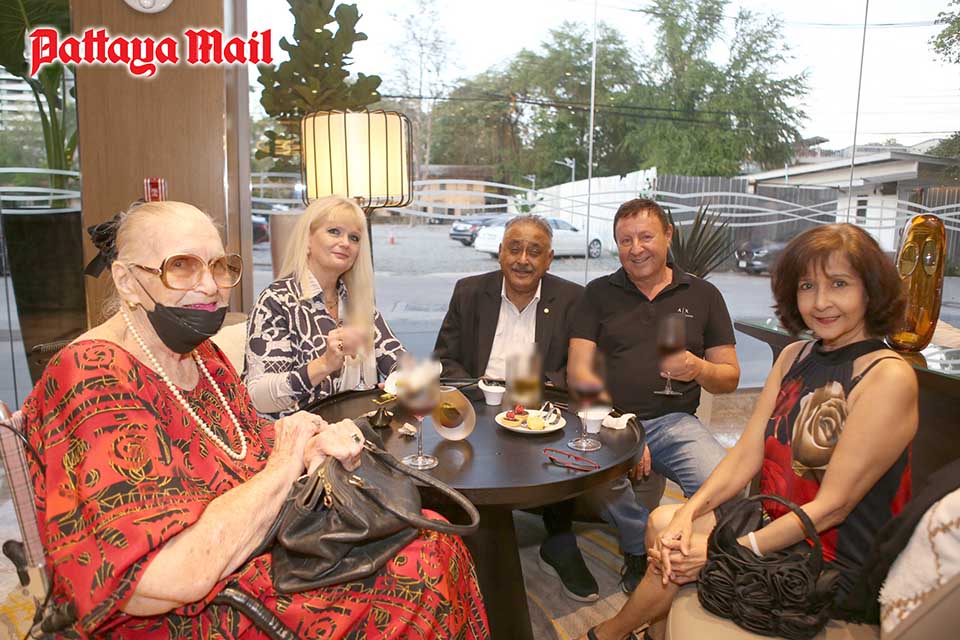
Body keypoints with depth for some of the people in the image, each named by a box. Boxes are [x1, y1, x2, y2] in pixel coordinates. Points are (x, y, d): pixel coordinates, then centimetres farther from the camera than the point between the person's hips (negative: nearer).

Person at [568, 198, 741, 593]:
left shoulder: (702, 294, 13)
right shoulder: (600, 293, 11)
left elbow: (730, 378, 12)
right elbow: (579, 370, 1)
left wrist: (698, 369, -13)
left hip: (676, 422, 1)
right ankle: (643, 546, -2)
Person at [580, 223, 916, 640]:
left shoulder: (889, 377, -19)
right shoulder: (794, 356, 5)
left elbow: (832, 505, -21)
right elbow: (745, 455, 0)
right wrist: (686, 515, -15)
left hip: (834, 564, -6)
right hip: (775, 524, 7)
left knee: (675, 560, -14)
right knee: (663, 521, -10)